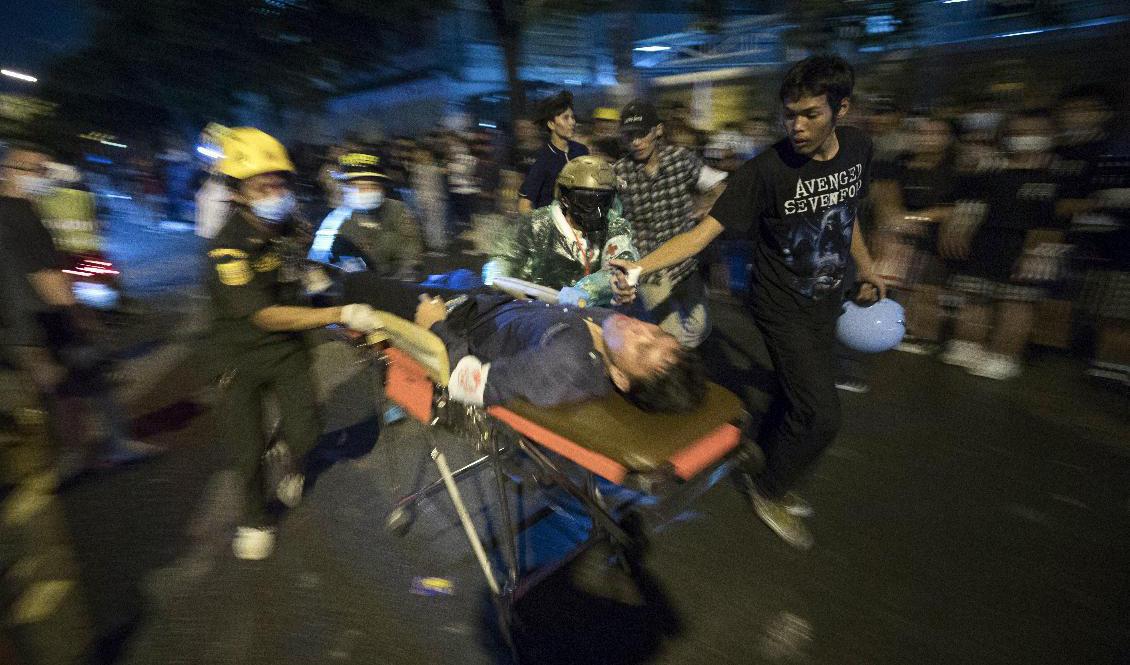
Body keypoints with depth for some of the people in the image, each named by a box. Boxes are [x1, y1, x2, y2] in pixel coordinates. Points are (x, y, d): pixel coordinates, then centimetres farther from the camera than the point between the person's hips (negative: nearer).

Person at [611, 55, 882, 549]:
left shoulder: (857, 148, -5)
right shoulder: (766, 170, -24)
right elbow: (705, 230, -30)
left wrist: (864, 264, 20)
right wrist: (640, 267, -43)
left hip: (827, 301, 6)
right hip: (783, 308, -6)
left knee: (799, 398, 17)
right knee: (821, 415, -5)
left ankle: (766, 469, 42)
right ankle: (769, 490, 21)